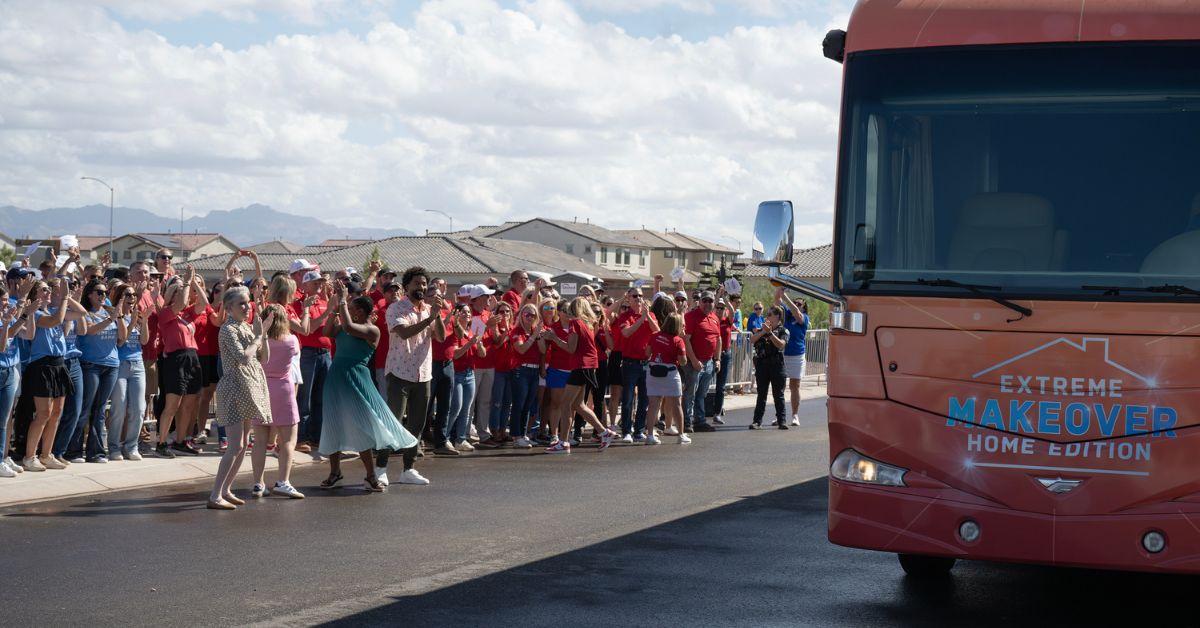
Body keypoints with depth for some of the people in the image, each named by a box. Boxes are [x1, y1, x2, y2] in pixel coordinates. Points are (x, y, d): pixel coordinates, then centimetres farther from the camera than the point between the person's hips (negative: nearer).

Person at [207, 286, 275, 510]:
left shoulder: (247, 327, 13)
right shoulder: (228, 330, -12)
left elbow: (263, 358, 12)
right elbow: (244, 357, -24)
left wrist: (263, 332, 3)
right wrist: (258, 336, -12)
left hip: (251, 388, 9)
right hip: (234, 388, -9)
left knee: (242, 446, 11)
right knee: (236, 446, -14)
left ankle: (226, 490, 18)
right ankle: (215, 496, -14)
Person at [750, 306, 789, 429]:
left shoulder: (783, 330, 1)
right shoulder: (761, 329, 12)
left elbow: (781, 344, -15)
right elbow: (752, 340, -2)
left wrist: (770, 332, -19)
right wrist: (763, 331, -13)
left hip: (776, 364, -3)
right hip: (761, 363, 3)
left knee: (778, 394, 2)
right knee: (761, 394, 6)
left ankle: (781, 420, 7)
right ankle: (757, 420, 7)